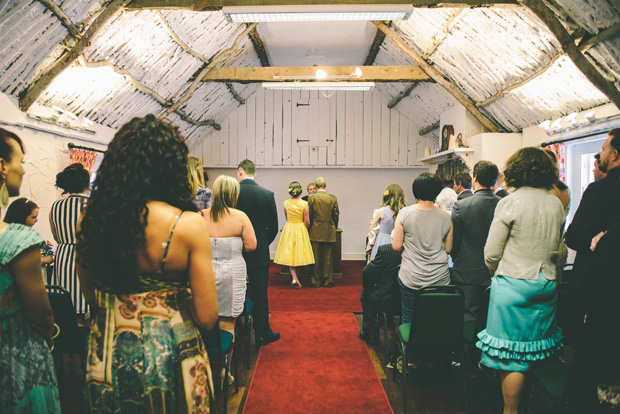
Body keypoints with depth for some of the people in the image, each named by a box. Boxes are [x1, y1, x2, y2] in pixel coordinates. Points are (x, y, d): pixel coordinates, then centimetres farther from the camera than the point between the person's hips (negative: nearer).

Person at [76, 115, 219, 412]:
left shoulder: (89, 220, -9)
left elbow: (90, 296, 6)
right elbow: (207, 317, -18)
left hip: (105, 356, 4)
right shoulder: (189, 225, -22)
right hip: (169, 357, -3)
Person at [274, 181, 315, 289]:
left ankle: (294, 278, -3)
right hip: (301, 229, -2)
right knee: (299, 252, 11)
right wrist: (307, 228, 11)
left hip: (288, 229, 2)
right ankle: (296, 278, 21)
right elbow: (307, 221, -10)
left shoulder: (286, 203, -4)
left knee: (289, 254, 7)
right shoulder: (304, 204, -12)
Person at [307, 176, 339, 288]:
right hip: (329, 232, 2)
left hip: (316, 232, -1)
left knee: (316, 258, 5)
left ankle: (316, 282, 11)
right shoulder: (333, 198, -2)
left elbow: (309, 216, -3)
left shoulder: (312, 199, -7)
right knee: (328, 258, 8)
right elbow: (336, 215, 4)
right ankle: (328, 281, 13)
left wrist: (310, 228, 12)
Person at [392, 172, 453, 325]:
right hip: (440, 278, 2)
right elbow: (448, 249, 5)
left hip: (411, 279, -1)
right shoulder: (445, 217, -3)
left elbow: (396, 246, -5)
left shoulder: (404, 213, -8)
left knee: (408, 321, 11)